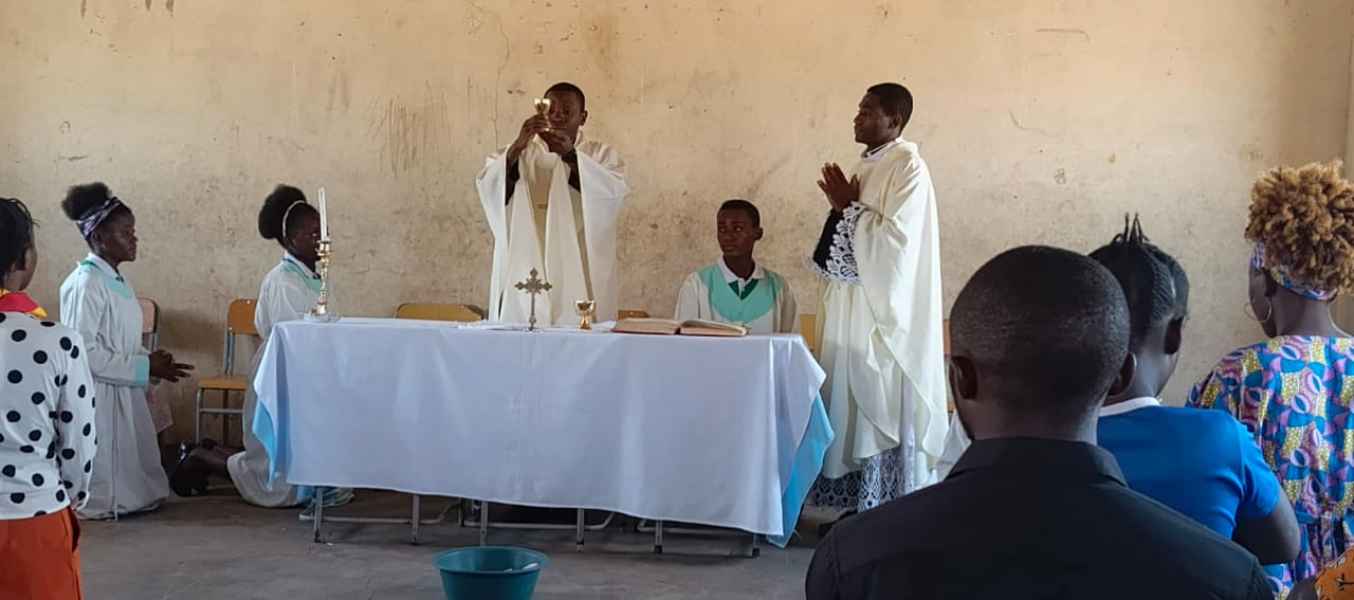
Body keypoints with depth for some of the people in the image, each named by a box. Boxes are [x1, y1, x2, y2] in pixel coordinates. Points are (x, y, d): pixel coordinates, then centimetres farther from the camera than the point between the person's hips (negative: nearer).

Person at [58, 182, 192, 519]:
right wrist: (145, 367, -19)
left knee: (129, 481, 15)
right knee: (103, 491, 1)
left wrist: (151, 361, 1)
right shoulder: (86, 283, -18)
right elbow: (84, 353, -22)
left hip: (123, 393, 9)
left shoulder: (117, 281, 11)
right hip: (97, 397, -9)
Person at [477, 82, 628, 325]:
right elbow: (487, 188, -6)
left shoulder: (601, 155, 10)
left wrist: (570, 156, -24)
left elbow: (616, 191, -11)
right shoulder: (517, 153, 13)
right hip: (524, 276, 1)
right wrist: (518, 146, -22)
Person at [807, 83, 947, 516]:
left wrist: (850, 207, -12)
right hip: (851, 305, 9)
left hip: (882, 309, -9)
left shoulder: (908, 168, -12)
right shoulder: (867, 166, 15)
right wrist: (842, 207, 1)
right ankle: (857, 505, 16)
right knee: (851, 401, 9)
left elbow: (896, 238, -21)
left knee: (881, 406, -5)